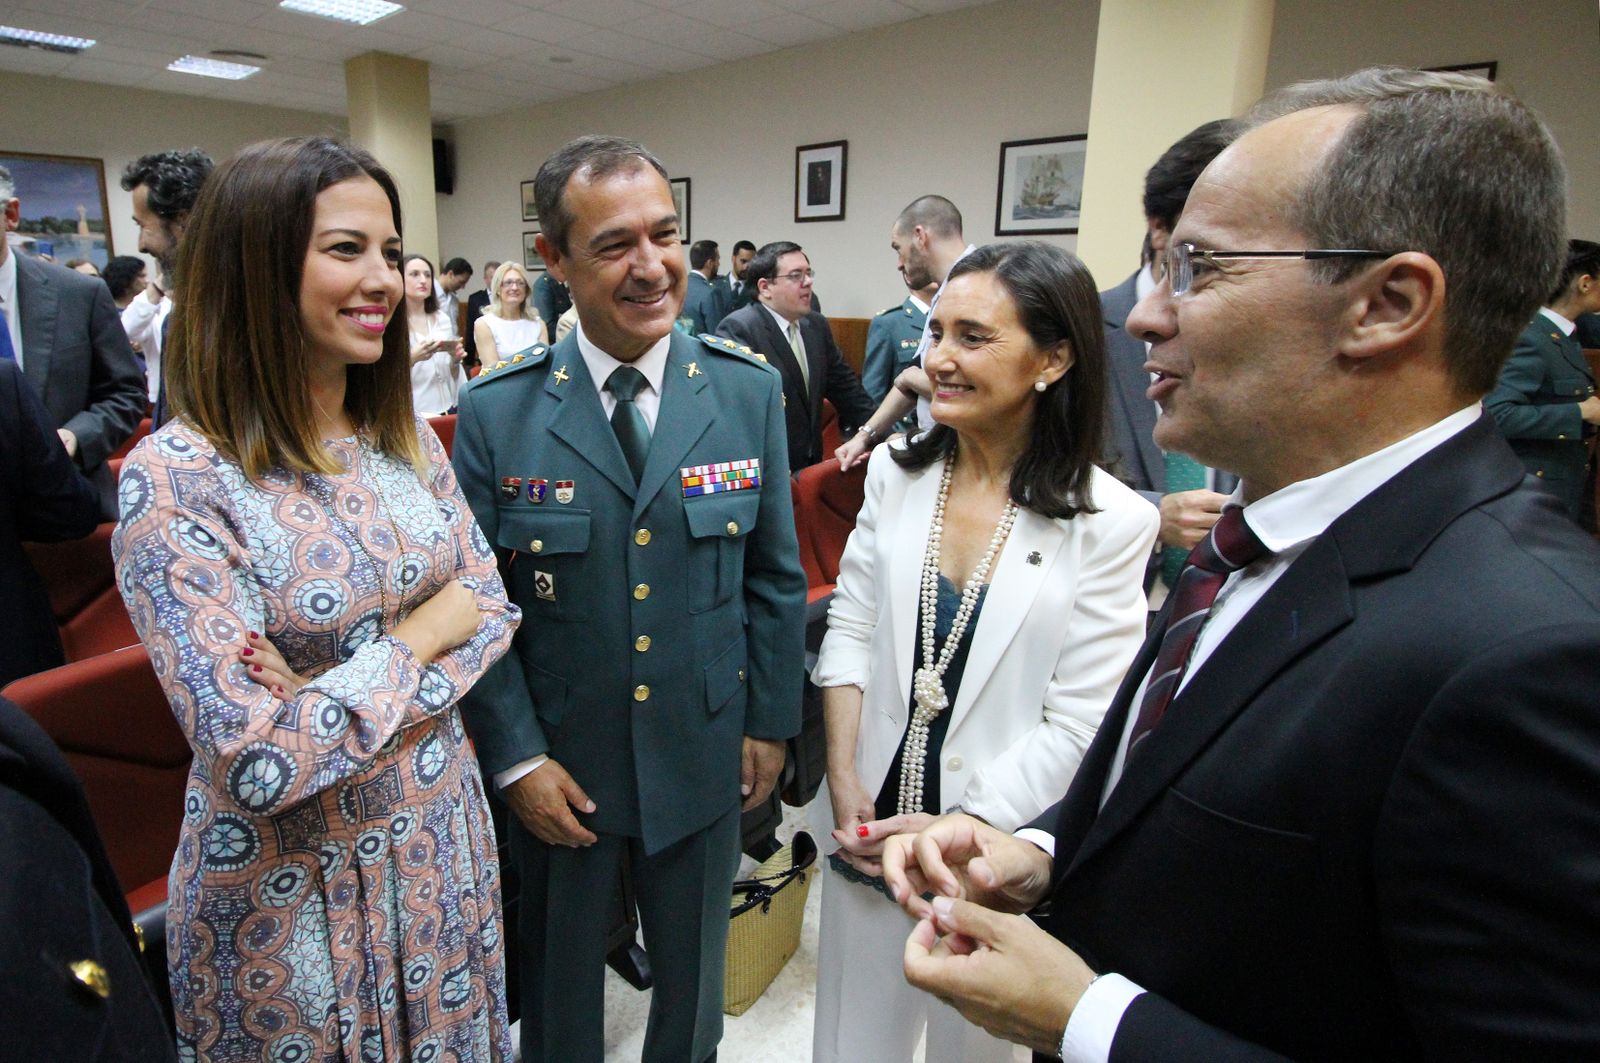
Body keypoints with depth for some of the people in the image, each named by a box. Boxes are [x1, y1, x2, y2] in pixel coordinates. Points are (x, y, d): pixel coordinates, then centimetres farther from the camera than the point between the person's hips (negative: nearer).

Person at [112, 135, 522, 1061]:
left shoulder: (409, 442, -2)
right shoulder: (175, 479, -20)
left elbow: (493, 606, -1)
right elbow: (258, 763, -24)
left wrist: (348, 690, -16)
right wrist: (421, 634, -16)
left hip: (443, 837, 5)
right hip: (294, 885, -5)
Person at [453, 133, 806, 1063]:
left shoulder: (750, 392, -7)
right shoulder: (496, 411, -11)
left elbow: (776, 577, -1)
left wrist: (772, 721, 1)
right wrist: (515, 755, -8)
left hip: (705, 756, 1)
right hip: (559, 766, -1)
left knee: (693, 976, 25)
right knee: (560, 983, 24)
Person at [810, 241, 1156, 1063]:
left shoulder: (1112, 522, -13)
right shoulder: (895, 472, -2)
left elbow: (1078, 721, -12)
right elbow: (848, 627, 1)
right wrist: (845, 785, -6)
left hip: (999, 842, -3)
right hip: (869, 819, 3)